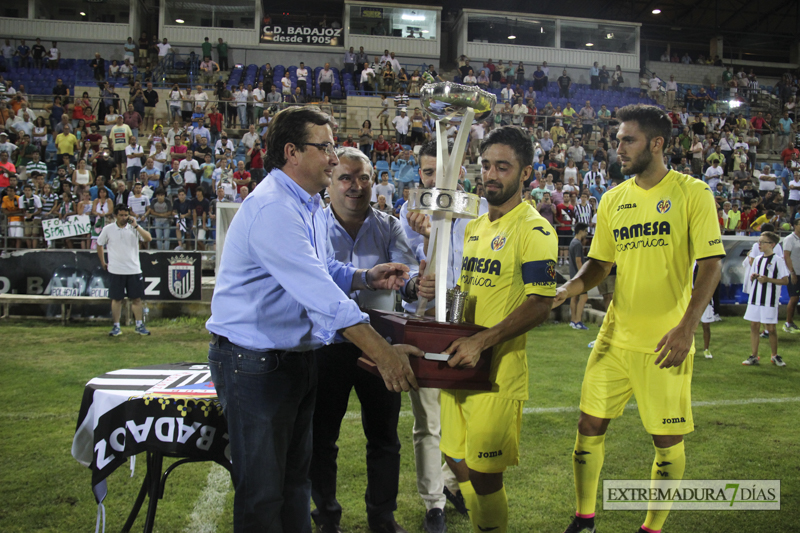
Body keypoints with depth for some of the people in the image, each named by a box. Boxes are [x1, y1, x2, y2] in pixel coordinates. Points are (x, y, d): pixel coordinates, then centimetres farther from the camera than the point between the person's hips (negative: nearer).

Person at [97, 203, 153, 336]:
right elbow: (99, 244, 14)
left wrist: (136, 225, -18)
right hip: (116, 270, -1)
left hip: (134, 270, 1)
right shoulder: (108, 229, 1)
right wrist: (103, 262, 14)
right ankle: (116, 326, 13)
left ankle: (139, 325, 13)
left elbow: (148, 239, -13)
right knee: (117, 299, 4)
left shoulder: (134, 228, 1)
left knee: (136, 298, 4)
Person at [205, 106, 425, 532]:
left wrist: (367, 278, -1)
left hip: (297, 355, 10)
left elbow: (324, 270, 19)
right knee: (262, 490, 3)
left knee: (295, 476, 20)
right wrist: (382, 352, -33)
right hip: (255, 363, -10)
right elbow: (320, 292, -31)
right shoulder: (272, 209, -24)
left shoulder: (308, 207, 11)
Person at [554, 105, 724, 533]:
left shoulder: (692, 193, -5)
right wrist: (569, 288, -6)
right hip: (615, 335, 4)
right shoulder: (613, 200, 8)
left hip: (664, 341, -4)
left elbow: (711, 265, -9)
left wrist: (686, 327, -19)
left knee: (668, 440, 4)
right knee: (590, 424, 7)